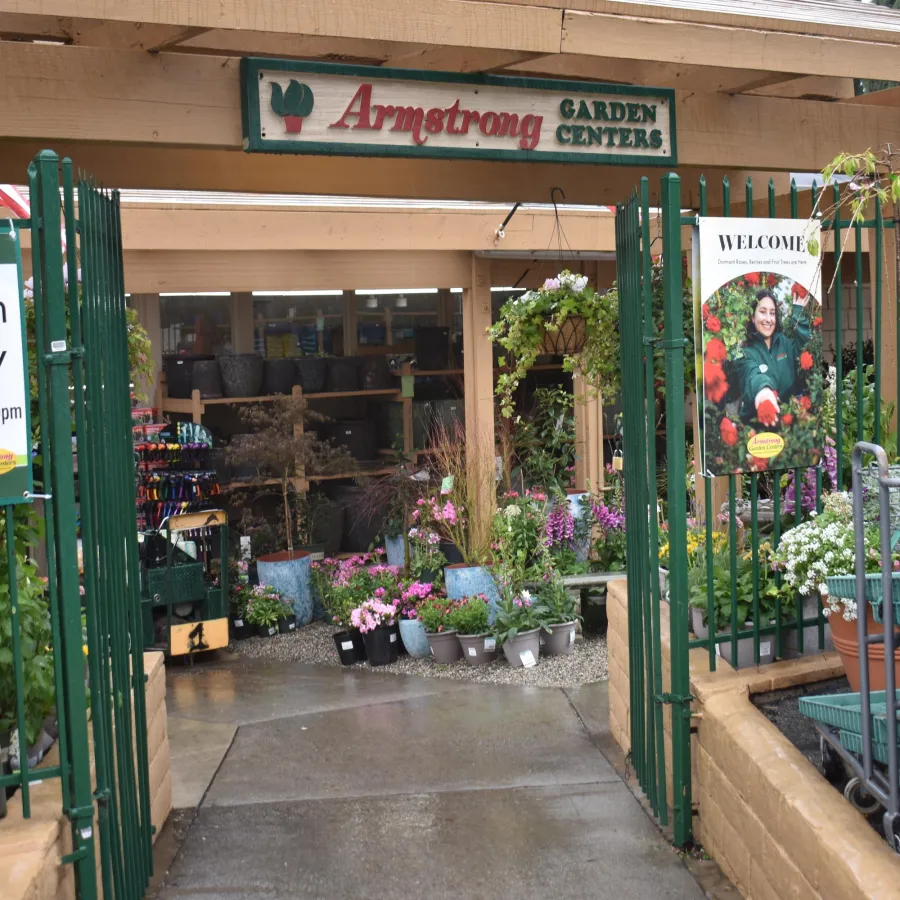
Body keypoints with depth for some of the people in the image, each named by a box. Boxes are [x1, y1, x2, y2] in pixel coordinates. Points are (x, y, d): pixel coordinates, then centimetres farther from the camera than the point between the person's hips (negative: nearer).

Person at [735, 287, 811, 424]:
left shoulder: (784, 342, 11)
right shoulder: (745, 351, -7)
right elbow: (753, 376, -27)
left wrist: (799, 312, 2)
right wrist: (762, 388, -52)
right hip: (755, 422, -4)